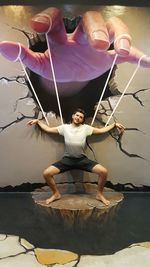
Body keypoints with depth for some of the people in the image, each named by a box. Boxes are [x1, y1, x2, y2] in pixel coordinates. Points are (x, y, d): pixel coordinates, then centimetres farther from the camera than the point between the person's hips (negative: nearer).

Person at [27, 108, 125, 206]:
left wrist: (114, 124, 9)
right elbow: (48, 129, 13)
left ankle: (100, 195, 7)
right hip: (67, 159, 1)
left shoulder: (86, 128, 3)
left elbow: (101, 130, 9)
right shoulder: (64, 127, 5)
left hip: (82, 159, 0)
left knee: (103, 171, -19)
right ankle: (56, 194, 10)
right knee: (46, 173, -17)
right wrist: (38, 121, 15)